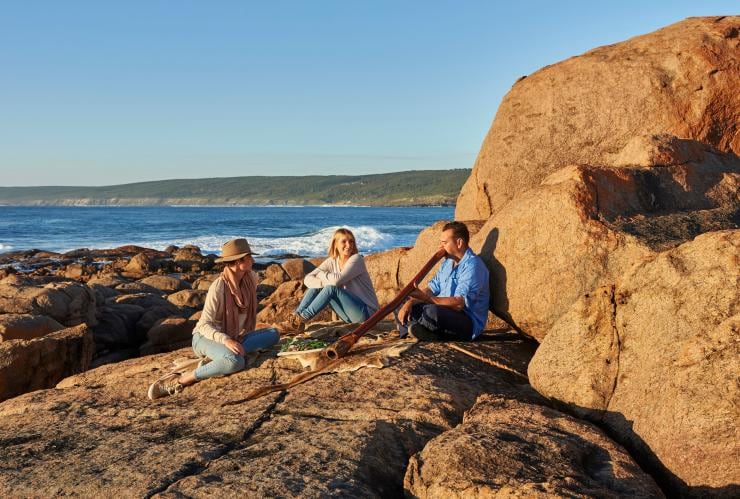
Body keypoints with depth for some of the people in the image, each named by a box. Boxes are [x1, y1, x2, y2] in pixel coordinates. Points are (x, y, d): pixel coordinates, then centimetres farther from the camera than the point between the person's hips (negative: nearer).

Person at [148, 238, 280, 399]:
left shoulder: (251, 278, -3)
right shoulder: (218, 287, -22)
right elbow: (205, 325, -23)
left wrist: (249, 336, 8)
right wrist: (226, 340, -39)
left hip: (234, 338, 7)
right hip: (206, 337, -7)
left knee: (273, 334, -16)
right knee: (235, 362, -39)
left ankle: (227, 355, -24)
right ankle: (181, 380, -26)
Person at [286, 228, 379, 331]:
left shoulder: (356, 259, -14)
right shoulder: (332, 261, 3)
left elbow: (337, 279, -30)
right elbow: (308, 279, -7)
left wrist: (320, 274, -11)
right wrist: (324, 282, -26)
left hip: (366, 312, -7)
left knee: (332, 288, -26)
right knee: (316, 285, -5)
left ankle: (302, 319, -22)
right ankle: (295, 317, -15)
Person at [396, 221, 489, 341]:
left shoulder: (472, 265, -16)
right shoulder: (447, 263, 16)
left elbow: (459, 303, -26)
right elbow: (432, 289, 12)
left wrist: (425, 298, -32)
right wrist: (410, 302, -7)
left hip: (469, 324, -9)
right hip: (444, 314, 10)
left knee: (431, 311, -38)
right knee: (400, 305, 5)